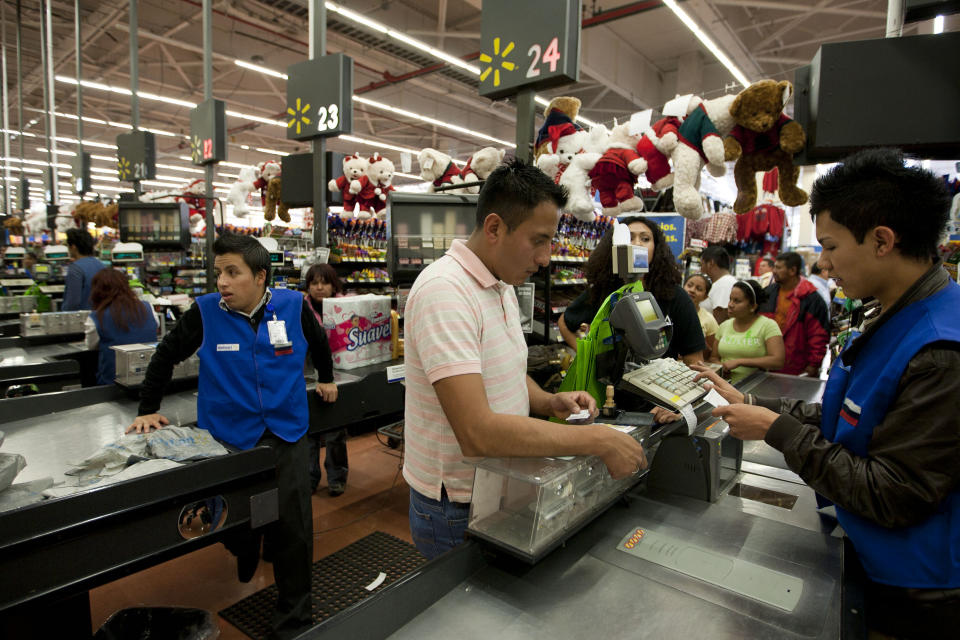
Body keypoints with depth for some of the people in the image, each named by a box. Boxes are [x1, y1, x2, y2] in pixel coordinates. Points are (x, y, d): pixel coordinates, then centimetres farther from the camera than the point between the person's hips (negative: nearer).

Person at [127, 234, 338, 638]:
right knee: (237, 524, 14)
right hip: (229, 438, 0)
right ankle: (245, 557, 49)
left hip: (287, 436, 1)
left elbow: (318, 342, 15)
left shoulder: (293, 306, -5)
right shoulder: (204, 312, -7)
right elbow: (166, 357, 7)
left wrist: (326, 377, 27)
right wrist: (147, 410, 11)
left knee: (293, 532, 4)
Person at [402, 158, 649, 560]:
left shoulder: (503, 287, 5)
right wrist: (598, 441, -28)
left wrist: (551, 403, -4)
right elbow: (478, 433, -34)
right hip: (457, 511, -8)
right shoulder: (444, 291, -26)